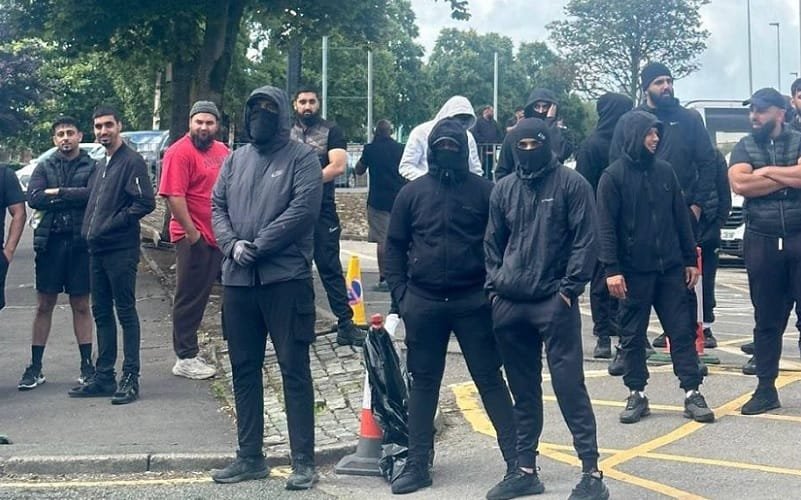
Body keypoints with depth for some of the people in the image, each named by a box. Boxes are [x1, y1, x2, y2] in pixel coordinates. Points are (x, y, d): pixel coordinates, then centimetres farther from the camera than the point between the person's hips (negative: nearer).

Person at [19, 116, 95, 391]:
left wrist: (56, 193, -11)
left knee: (81, 305, 7)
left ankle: (87, 364, 14)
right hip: (50, 242, 2)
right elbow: (33, 198, -7)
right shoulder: (44, 167, 10)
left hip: (80, 243, -2)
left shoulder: (91, 167, 4)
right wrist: (73, 198, -12)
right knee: (44, 305, 6)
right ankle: (35, 367, 12)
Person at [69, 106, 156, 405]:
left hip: (121, 250, -9)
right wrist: (88, 230, 8)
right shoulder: (101, 165, 19)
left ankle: (130, 378, 1)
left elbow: (146, 202, -18)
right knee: (101, 312, 11)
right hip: (97, 250, 9)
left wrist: (110, 226, -16)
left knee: (125, 312, -4)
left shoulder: (131, 161, -9)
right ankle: (104, 377, 18)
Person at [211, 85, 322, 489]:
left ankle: (303, 461, 4)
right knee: (244, 369, 11)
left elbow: (303, 209, -13)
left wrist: (258, 245, -15)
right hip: (238, 280, 6)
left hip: (286, 278, -6)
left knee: (294, 369, -2)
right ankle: (250, 456, 22)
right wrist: (232, 244, -9)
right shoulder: (235, 160, 17)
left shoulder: (301, 158, -1)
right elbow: (216, 207, 11)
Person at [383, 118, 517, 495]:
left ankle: (516, 459, 8)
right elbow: (395, 246, 10)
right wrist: (400, 291, 1)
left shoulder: (484, 190, 1)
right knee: (423, 383, 9)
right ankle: (417, 465, 16)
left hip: (473, 301, -2)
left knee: (490, 379, 2)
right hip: (423, 303, 2)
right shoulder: (412, 193, 6)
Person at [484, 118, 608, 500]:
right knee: (523, 391, 11)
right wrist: (494, 286, 6)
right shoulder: (503, 189, 12)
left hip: (555, 301, -5)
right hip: (509, 304, 5)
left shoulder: (571, 184, -1)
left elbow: (585, 239, -6)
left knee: (569, 386, -6)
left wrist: (570, 287, -12)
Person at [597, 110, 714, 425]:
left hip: (670, 268, 4)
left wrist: (690, 259, 9)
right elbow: (606, 227, -9)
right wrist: (612, 269, -16)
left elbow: (681, 218, 12)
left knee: (682, 330, 4)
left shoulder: (664, 171, 8)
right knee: (632, 336, 5)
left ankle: (692, 393, 10)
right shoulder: (613, 176, -5)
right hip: (634, 271, -4)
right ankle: (636, 395, 16)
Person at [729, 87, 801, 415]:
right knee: (767, 319, 10)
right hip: (762, 242, 2)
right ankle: (766, 389, 18)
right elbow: (739, 184, -10)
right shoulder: (744, 147, 8)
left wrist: (767, 171, -7)